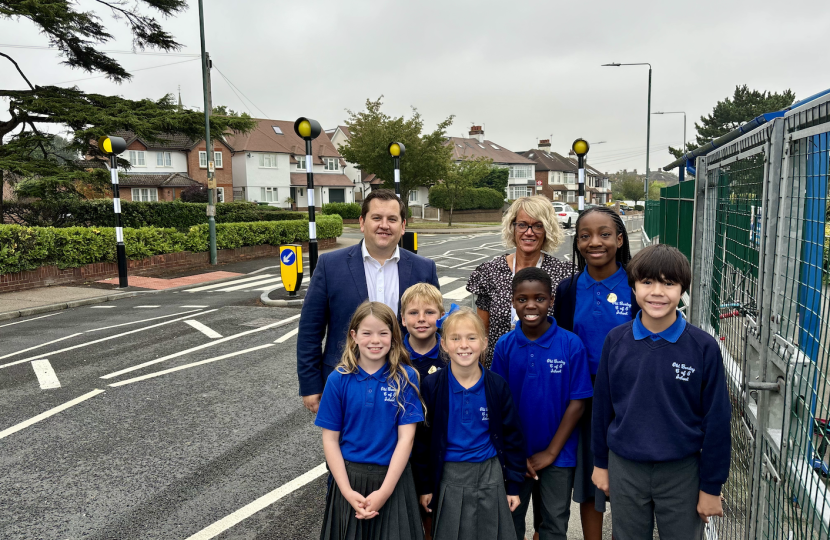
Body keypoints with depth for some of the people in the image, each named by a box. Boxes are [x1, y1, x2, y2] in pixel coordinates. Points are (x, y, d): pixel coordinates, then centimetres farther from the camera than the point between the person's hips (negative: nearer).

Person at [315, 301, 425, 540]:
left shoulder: (405, 377, -9)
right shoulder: (339, 379, -7)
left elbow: (406, 437, -10)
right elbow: (330, 439, -3)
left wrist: (385, 491, -14)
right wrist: (347, 490, -10)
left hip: (393, 478, -1)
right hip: (350, 477, 1)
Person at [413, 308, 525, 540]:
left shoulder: (497, 386, -5)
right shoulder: (431, 386, -8)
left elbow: (512, 437, 2)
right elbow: (422, 439, -3)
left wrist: (513, 485, 3)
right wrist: (424, 486, -1)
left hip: (490, 477, 1)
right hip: (449, 479, -1)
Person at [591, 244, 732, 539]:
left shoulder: (703, 346, -12)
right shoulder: (615, 340, -7)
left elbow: (716, 420, -6)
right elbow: (602, 405, 2)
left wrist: (711, 487, -3)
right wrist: (600, 462, 8)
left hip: (682, 472, -1)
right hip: (624, 469, 2)